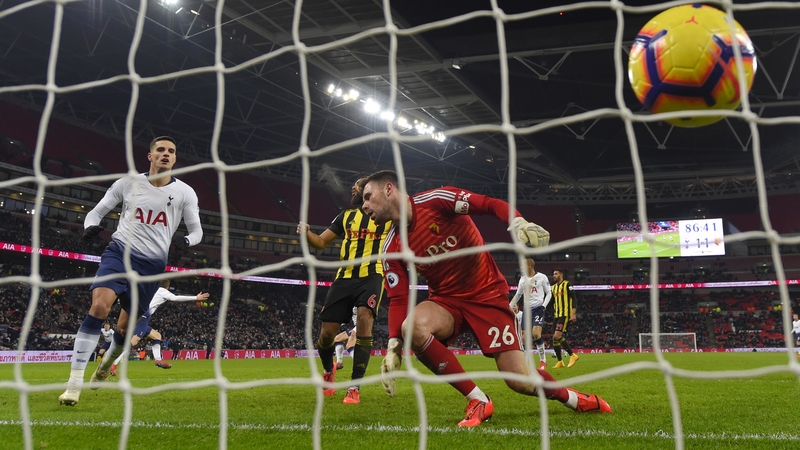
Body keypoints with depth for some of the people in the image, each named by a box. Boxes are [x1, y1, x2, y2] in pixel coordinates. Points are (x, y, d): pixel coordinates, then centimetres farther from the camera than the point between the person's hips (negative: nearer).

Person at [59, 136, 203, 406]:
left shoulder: (185, 192, -1)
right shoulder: (129, 182, 0)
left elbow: (196, 230, 6)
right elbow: (98, 211, 9)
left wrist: (186, 240, -18)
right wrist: (90, 226, -15)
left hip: (152, 263, 1)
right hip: (120, 251, -1)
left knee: (125, 327, 9)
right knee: (100, 305, -26)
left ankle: (106, 365, 44)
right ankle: (75, 382, -22)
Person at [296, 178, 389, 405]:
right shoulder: (346, 215, 16)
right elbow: (321, 242, 13)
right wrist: (306, 233, -7)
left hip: (371, 276, -3)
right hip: (345, 277, 4)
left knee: (364, 318, -28)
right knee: (327, 331, -1)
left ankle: (354, 388, -19)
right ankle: (328, 370, 35)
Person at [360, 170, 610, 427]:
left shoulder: (436, 200, -15)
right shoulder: (392, 249, -3)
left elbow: (492, 205, -17)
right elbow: (398, 299, -5)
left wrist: (518, 222, -37)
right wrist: (394, 346, -17)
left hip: (487, 294, -3)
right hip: (446, 300, 4)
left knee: (522, 382, -11)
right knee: (412, 328, -31)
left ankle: (571, 397, 25)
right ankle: (478, 401, -15)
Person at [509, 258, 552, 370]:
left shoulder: (542, 277, -2)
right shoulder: (523, 279, 11)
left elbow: (548, 293, 4)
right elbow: (518, 295, 20)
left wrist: (544, 305, -10)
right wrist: (509, 307, 15)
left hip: (538, 308, -5)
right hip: (526, 309, 5)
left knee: (536, 333, -20)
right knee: (523, 336, -2)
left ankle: (543, 360, -6)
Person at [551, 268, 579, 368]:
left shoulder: (567, 284, -5)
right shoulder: (553, 287, 18)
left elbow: (574, 299, -11)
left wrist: (573, 313, -19)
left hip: (565, 315, -8)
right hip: (557, 315, 8)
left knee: (557, 336, -21)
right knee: (555, 339, 4)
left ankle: (572, 355, -9)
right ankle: (560, 362, 11)